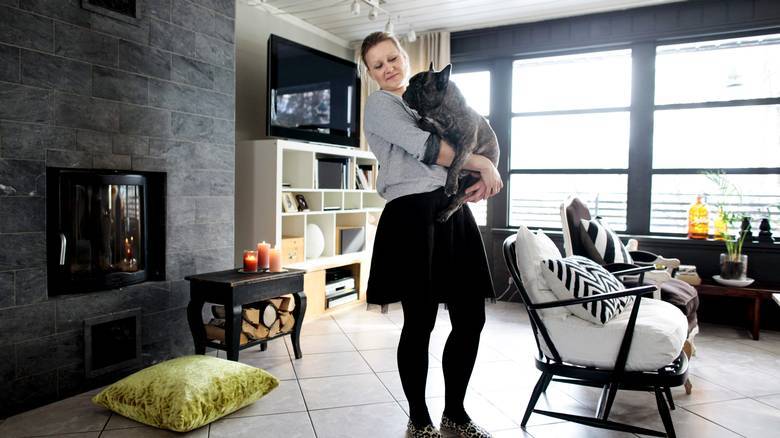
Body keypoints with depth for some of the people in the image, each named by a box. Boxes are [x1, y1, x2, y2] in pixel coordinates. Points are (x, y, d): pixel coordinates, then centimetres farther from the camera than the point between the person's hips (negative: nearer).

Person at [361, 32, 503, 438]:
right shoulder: (380, 103, 3)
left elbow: (468, 143, 23)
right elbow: (426, 147, -12)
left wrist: (482, 177, 1)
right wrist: (483, 164, -5)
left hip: (453, 212, 7)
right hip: (413, 214, -7)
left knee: (471, 317, 7)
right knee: (420, 321, -1)